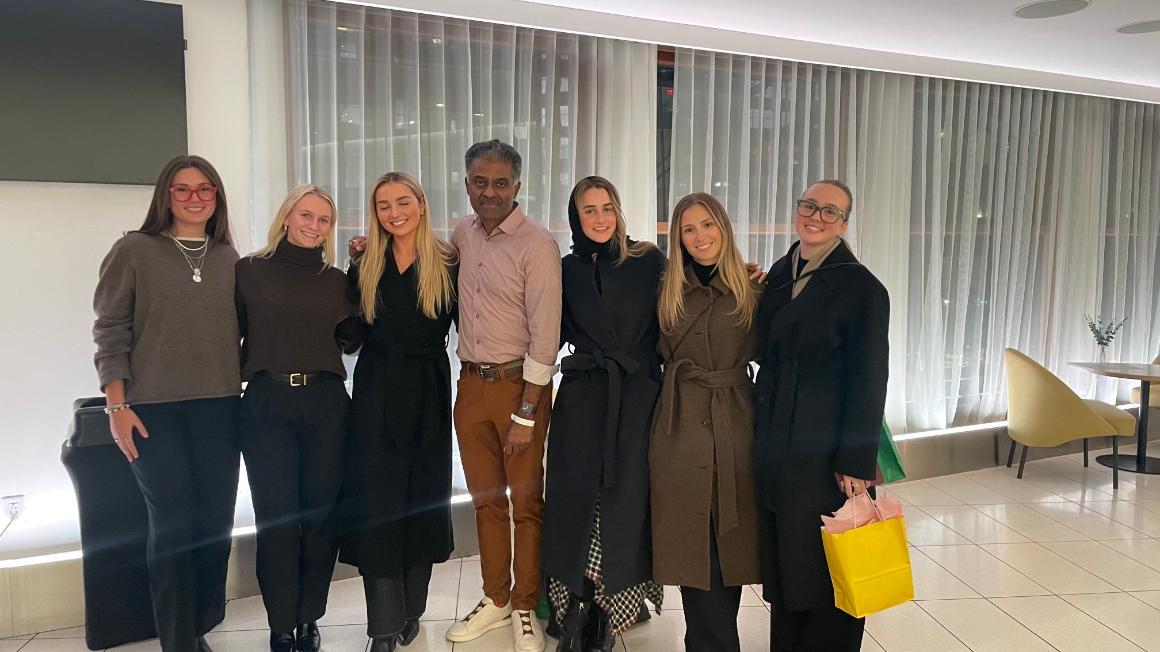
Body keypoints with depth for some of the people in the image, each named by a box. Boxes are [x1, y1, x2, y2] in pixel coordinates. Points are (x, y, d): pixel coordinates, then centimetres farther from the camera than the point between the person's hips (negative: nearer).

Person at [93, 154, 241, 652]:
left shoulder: (229, 259, 10)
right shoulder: (134, 251, 1)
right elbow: (110, 332, -1)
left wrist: (244, 392, 10)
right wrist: (117, 406, -7)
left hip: (219, 408, 3)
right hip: (155, 411, -3)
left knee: (217, 523, 6)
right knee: (172, 526, 0)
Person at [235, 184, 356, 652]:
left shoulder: (337, 280, 12)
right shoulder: (250, 271, 5)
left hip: (326, 403, 2)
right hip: (266, 404, -2)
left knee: (321, 511, 5)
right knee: (276, 514, 2)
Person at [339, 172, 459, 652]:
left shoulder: (448, 264, -1)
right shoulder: (365, 265, 6)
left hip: (428, 391, -1)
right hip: (377, 391, 1)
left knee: (424, 496, 8)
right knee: (376, 500, 0)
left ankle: (411, 611, 25)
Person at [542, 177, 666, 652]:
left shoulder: (648, 260, 3)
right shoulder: (567, 270, 9)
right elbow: (557, 333, 14)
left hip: (638, 398, -1)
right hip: (582, 398, 2)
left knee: (626, 497, -1)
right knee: (575, 495, 0)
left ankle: (608, 607, 15)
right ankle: (579, 605, 13)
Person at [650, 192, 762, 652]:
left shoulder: (752, 290, 3)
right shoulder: (669, 291, 6)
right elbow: (657, 355, 9)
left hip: (736, 424, 0)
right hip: (682, 426, 0)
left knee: (732, 540, 7)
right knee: (694, 544, 2)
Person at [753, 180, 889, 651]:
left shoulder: (862, 288, -9)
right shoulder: (778, 274, 9)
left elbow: (868, 382, -12)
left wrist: (855, 464, -15)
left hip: (824, 451, -6)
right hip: (775, 444, 6)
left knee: (824, 569, 5)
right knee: (781, 561, 15)